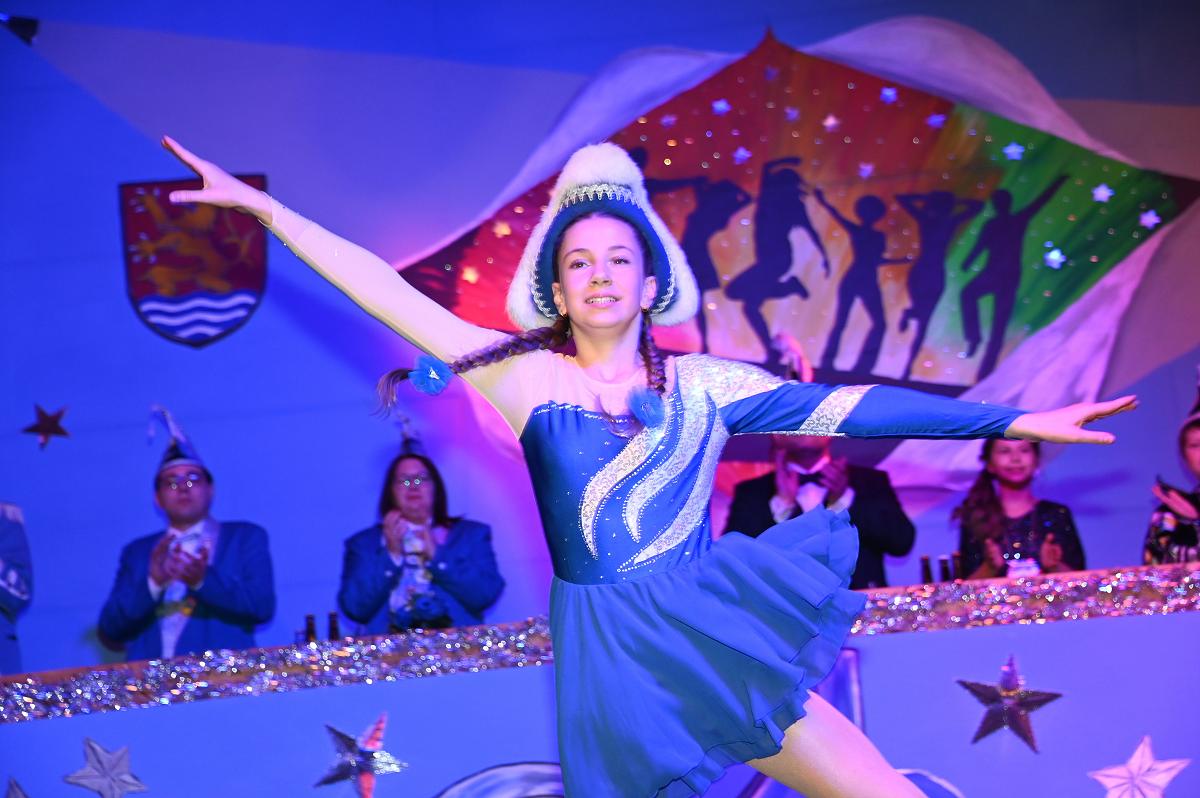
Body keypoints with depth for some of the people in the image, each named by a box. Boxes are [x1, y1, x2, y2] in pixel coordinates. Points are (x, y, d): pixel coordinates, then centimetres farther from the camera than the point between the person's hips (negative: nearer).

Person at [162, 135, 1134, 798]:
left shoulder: (704, 383, 5)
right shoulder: (525, 376, 3)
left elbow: (843, 407, 2)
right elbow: (391, 294, 1)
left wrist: (1012, 420, -1)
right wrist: (262, 206, 1)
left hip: (721, 635, 1)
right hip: (613, 660, -1)